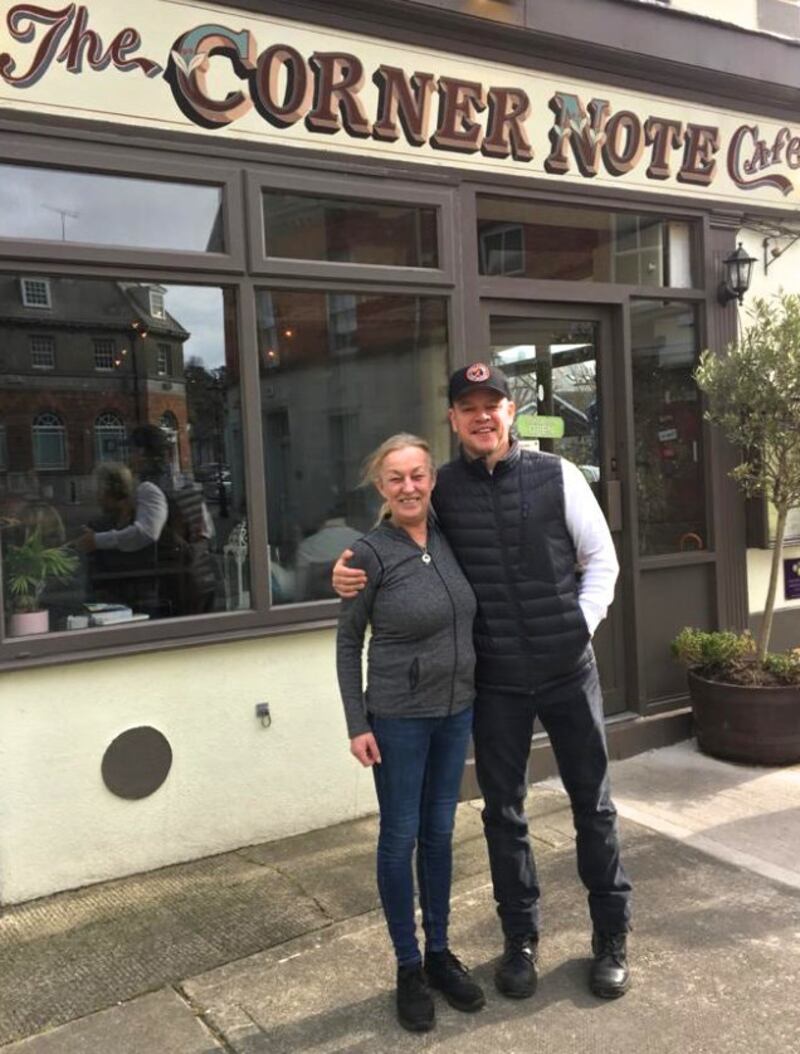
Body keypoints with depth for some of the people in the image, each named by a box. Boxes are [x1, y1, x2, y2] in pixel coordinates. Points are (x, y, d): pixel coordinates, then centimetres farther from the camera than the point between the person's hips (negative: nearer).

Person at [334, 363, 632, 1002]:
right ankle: (521, 938, 32)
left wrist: (582, 626, -4)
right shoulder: (439, 491, -2)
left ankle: (612, 936, 32)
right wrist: (350, 575, -11)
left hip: (568, 668, 0)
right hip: (495, 680, 0)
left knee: (593, 801, 12)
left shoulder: (558, 476, -3)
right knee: (504, 811, 11)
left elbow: (601, 559, 5)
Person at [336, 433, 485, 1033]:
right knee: (401, 838, 7)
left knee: (440, 834, 15)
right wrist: (357, 724, -9)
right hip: (399, 716, -4)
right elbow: (348, 642, -6)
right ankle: (409, 967, 23)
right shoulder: (372, 554, -13)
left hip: (457, 711, 5)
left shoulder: (449, 538, 1)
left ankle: (440, 952, 31)